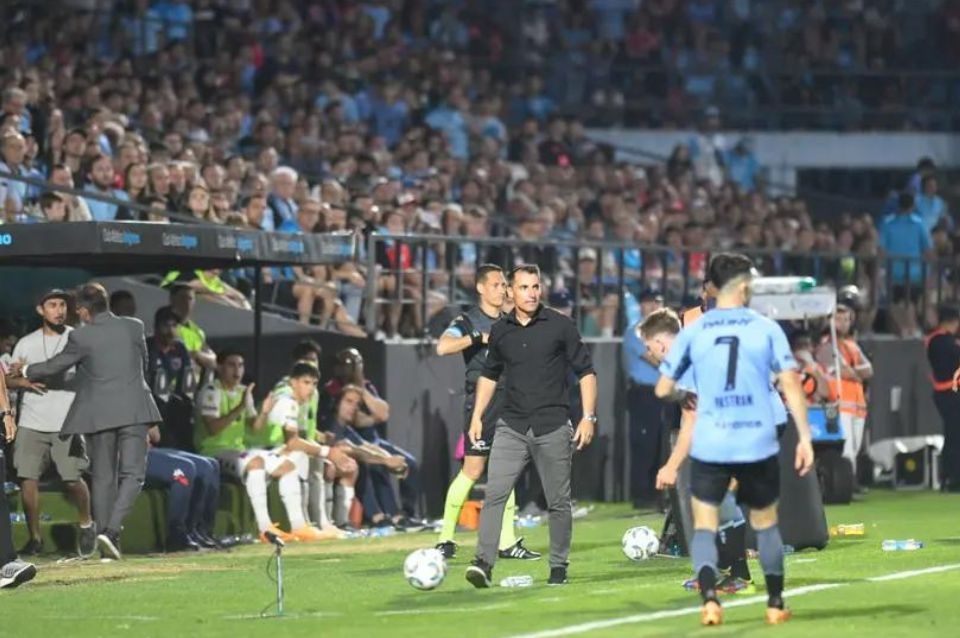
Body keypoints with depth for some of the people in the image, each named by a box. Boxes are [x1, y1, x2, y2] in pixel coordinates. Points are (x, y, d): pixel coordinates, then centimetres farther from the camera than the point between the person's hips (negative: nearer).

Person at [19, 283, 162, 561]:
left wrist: (25, 371, 25)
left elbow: (54, 366, 6)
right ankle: (112, 530, -19)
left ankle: (104, 534, 10)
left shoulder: (81, 337, -5)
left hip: (98, 412, 0)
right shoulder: (134, 327, 3)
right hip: (134, 409, 0)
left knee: (103, 477, 10)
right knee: (132, 474, -1)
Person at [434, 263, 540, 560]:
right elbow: (443, 346, -23)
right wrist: (478, 338, -24)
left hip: (509, 401, 6)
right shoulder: (468, 321, -5)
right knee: (473, 469, -9)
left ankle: (507, 541, 7)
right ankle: (445, 538, -2)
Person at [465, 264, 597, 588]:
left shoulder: (560, 326, -3)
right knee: (494, 493, -12)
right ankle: (484, 562, -16)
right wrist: (477, 416, 14)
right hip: (511, 426, 2)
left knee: (558, 501, 4)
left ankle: (558, 567, 17)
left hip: (553, 427, -2)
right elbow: (489, 375, 21)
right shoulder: (500, 331, 7)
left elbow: (585, 371, 0)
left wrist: (588, 417, -7)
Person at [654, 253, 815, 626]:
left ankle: (709, 598, -16)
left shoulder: (693, 332, 2)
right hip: (758, 444, 0)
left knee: (704, 527, 5)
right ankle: (775, 604, 22)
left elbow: (663, 389, 5)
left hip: (709, 446, 0)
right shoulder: (766, 328, 0)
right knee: (766, 523, 18)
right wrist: (804, 438, -1)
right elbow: (791, 385, -5)